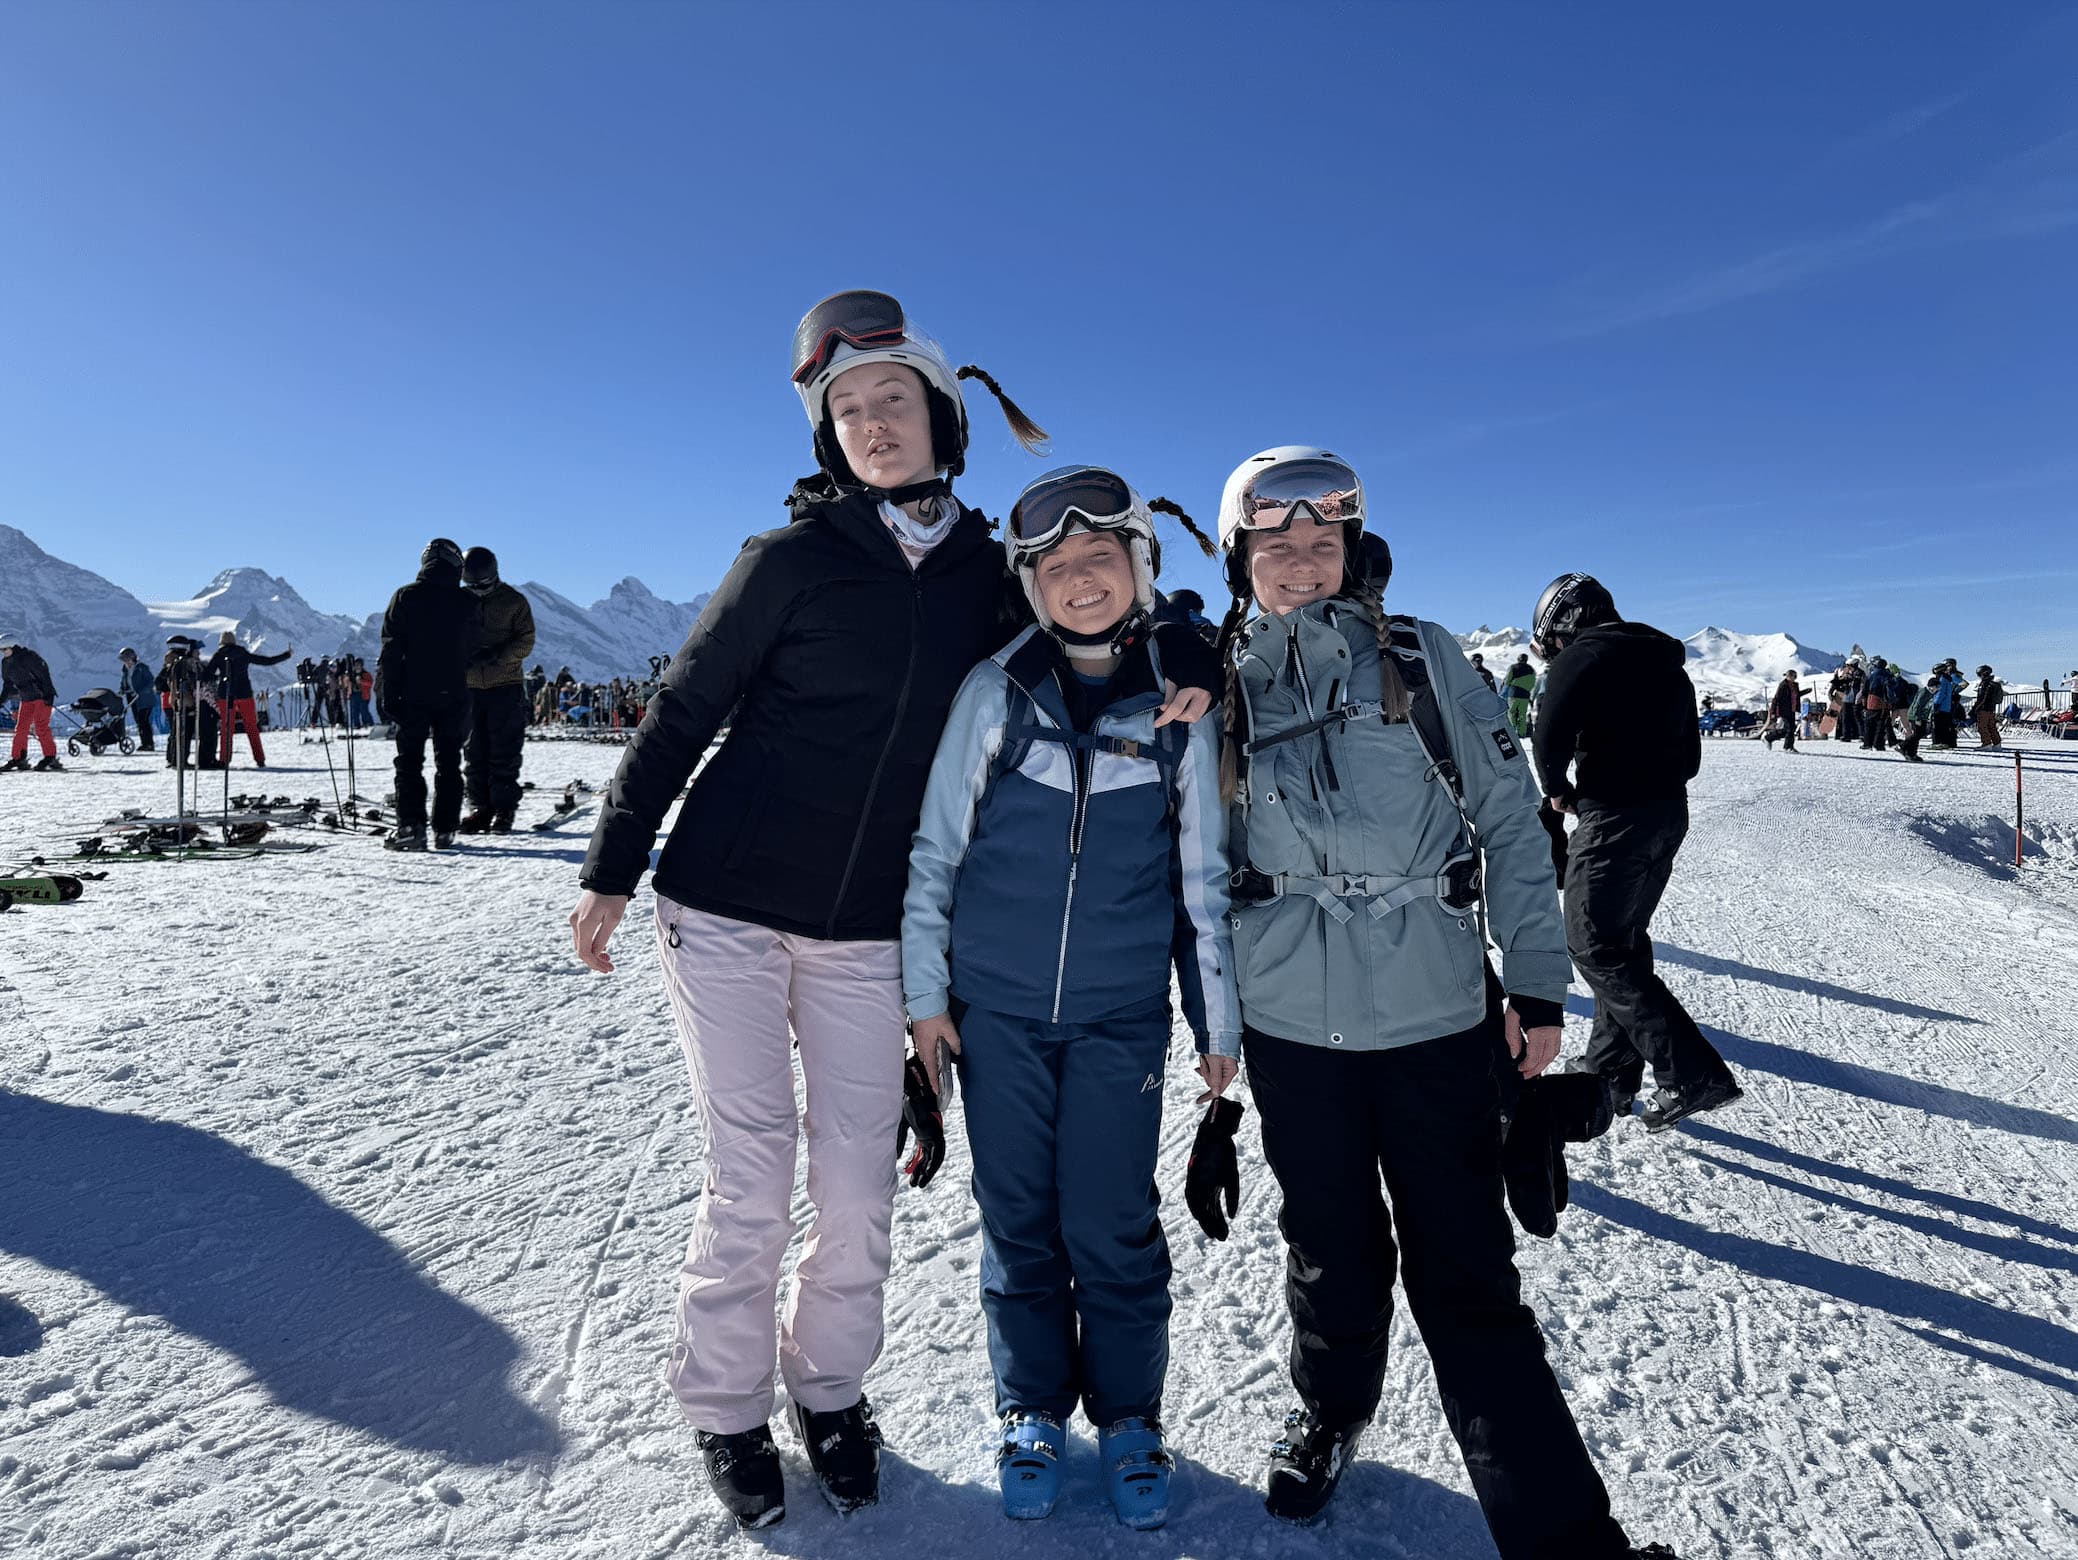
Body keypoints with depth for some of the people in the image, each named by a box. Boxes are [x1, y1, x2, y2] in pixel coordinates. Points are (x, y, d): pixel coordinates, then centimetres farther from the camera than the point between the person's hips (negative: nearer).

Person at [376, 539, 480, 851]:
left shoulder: (405, 596, -2)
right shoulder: (469, 604, 1)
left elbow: (391, 650, -3)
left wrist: (387, 694, 0)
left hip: (413, 694, -1)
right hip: (454, 695, 1)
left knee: (409, 760, 5)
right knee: (448, 762, 8)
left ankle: (410, 826, -5)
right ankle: (444, 830, 7)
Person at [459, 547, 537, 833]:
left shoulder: (514, 602, 0)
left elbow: (525, 642, -4)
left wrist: (495, 655, -20)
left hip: (506, 686, -3)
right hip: (469, 686, 4)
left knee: (505, 753, -3)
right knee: (474, 752, 6)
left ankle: (504, 810, 3)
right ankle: (480, 807, 13)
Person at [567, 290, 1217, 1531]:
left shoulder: (990, 574, 3)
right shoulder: (792, 561, -5)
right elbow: (682, 712, 0)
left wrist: (1186, 664, -8)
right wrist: (614, 869, 0)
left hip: (865, 935, 3)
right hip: (725, 911, -2)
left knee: (859, 1185, 6)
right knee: (752, 1180, 3)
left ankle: (832, 1389, 31)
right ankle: (727, 1409, 26)